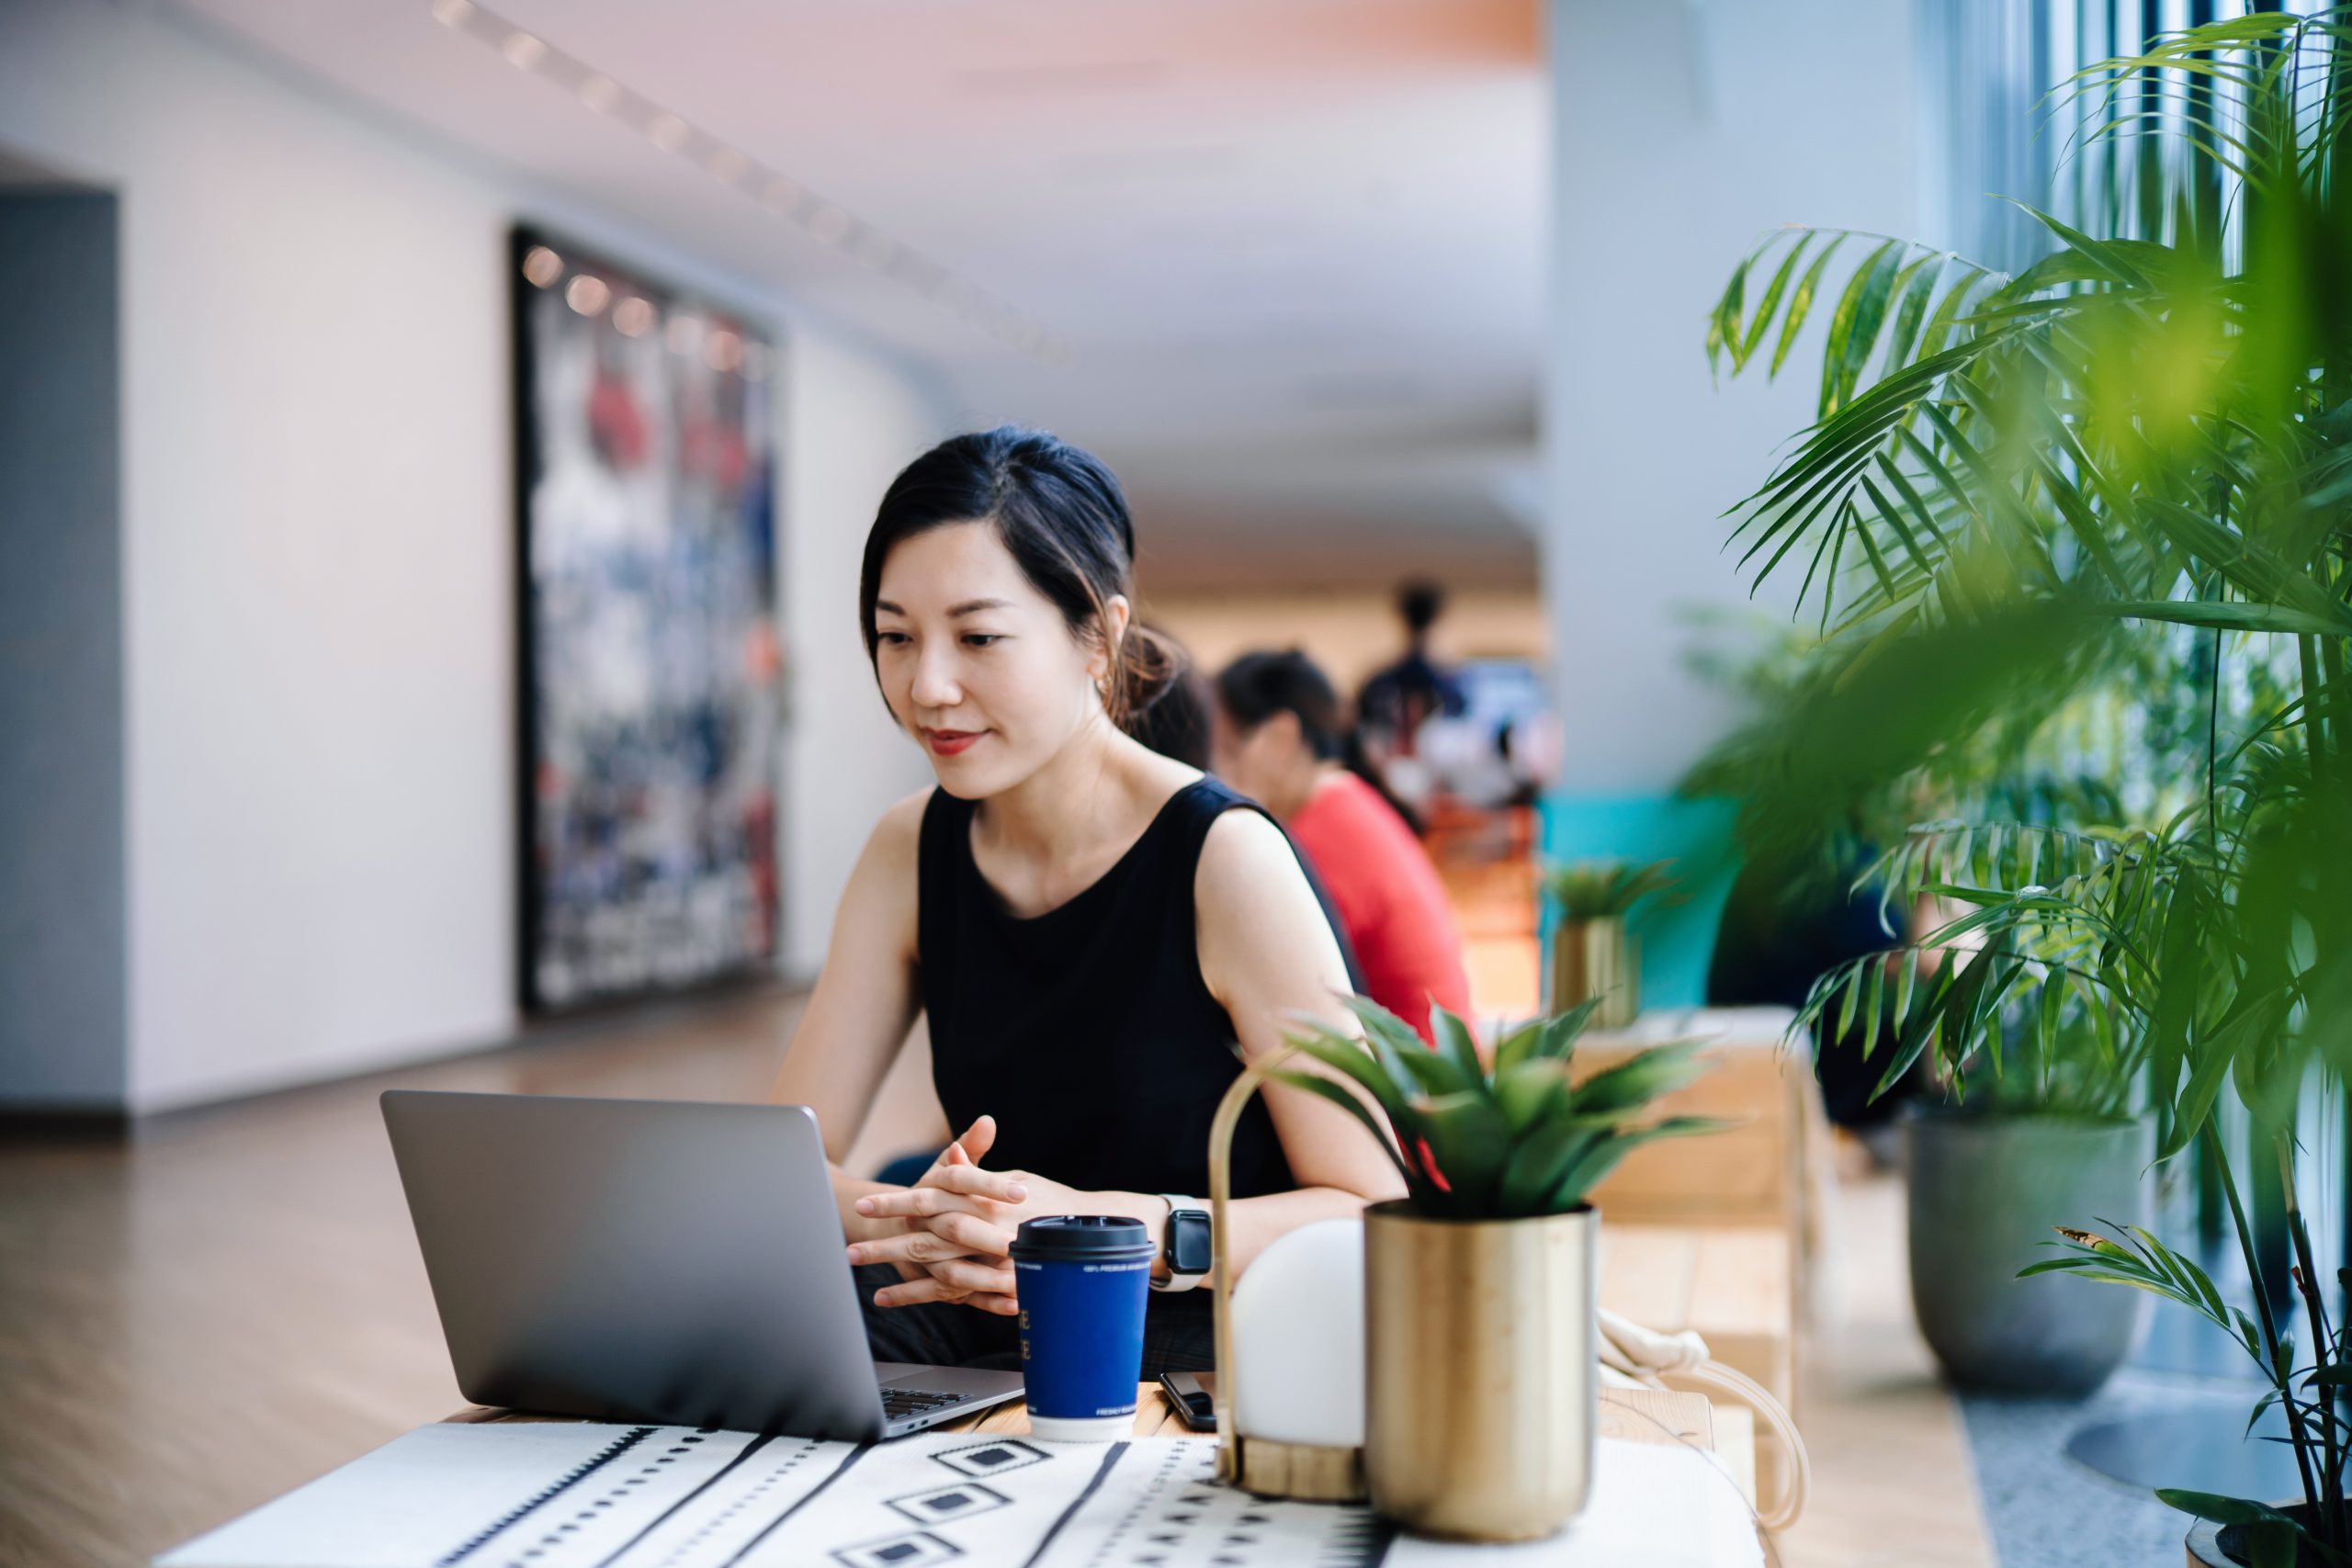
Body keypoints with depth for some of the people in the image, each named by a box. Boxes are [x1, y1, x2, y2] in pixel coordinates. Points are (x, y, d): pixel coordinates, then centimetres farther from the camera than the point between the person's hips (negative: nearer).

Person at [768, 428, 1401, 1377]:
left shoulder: (1224, 857, -14)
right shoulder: (912, 852, 3)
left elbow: (1374, 1213, -14)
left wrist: (1118, 1230, -30)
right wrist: (912, 1223, -23)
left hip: (1202, 1338, -4)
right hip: (992, 1326, 4)